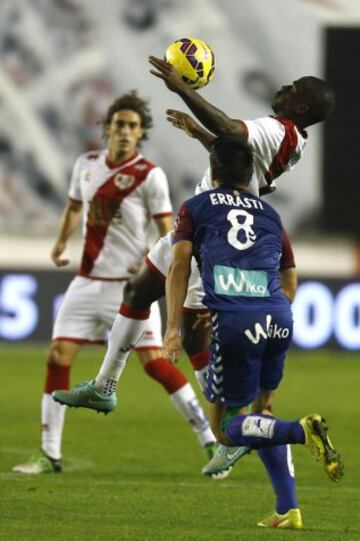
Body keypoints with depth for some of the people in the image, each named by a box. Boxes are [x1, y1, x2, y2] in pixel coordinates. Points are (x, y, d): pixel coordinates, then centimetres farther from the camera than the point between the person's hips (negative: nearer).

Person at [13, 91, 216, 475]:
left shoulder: (149, 176, -9)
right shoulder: (86, 165, 6)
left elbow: (167, 231, -9)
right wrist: (61, 242, 7)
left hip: (130, 285, -5)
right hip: (88, 281, 5)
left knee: (153, 362, -12)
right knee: (58, 357, -1)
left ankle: (210, 440, -4)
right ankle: (49, 454, 6)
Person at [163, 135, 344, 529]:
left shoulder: (195, 208, 14)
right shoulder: (270, 215, 23)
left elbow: (179, 265, 1)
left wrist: (173, 327, -4)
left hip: (233, 319, -4)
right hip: (279, 316, 4)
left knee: (225, 427, 5)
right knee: (261, 410, 23)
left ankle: (303, 430, -23)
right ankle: (288, 509, 10)